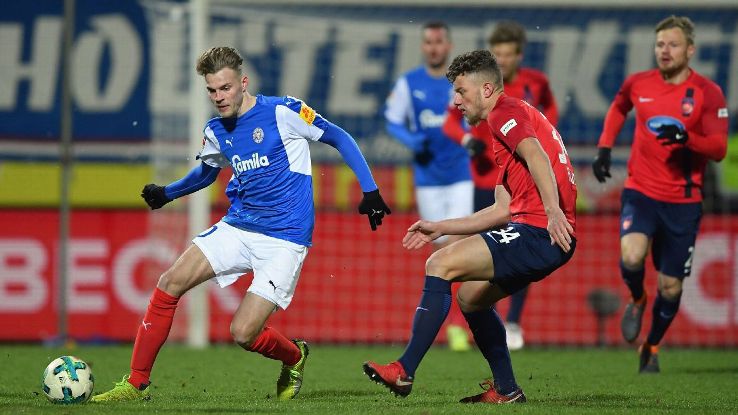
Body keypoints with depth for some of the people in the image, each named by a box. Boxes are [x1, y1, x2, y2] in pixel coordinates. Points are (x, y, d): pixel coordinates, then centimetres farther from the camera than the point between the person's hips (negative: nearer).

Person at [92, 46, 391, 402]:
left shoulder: (283, 112, -12)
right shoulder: (216, 131, 7)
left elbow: (339, 138, -1)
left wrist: (370, 191, -5)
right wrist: (167, 193, 22)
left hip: (284, 239, -6)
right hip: (236, 228, 6)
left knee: (243, 333, -14)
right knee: (169, 284, -11)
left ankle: (294, 357, 22)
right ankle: (136, 383, -2)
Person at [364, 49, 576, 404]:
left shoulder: (505, 112, -2)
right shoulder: (514, 117, 29)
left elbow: (536, 156, -21)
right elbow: (503, 210, 29)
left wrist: (553, 211, -35)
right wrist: (440, 228, 31)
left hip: (537, 231, -10)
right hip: (544, 238, 10)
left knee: (441, 265, -14)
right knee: (470, 295, 22)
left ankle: (404, 371, -17)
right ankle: (506, 390, 20)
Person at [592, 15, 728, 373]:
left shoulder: (708, 93, -5)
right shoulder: (638, 84, 2)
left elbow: (719, 148, -9)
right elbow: (618, 107, 25)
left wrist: (686, 138, -27)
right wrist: (604, 147, 14)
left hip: (683, 202, -1)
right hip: (641, 192, 1)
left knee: (671, 287, 3)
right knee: (631, 256, -27)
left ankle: (651, 348, 30)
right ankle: (637, 301, 8)